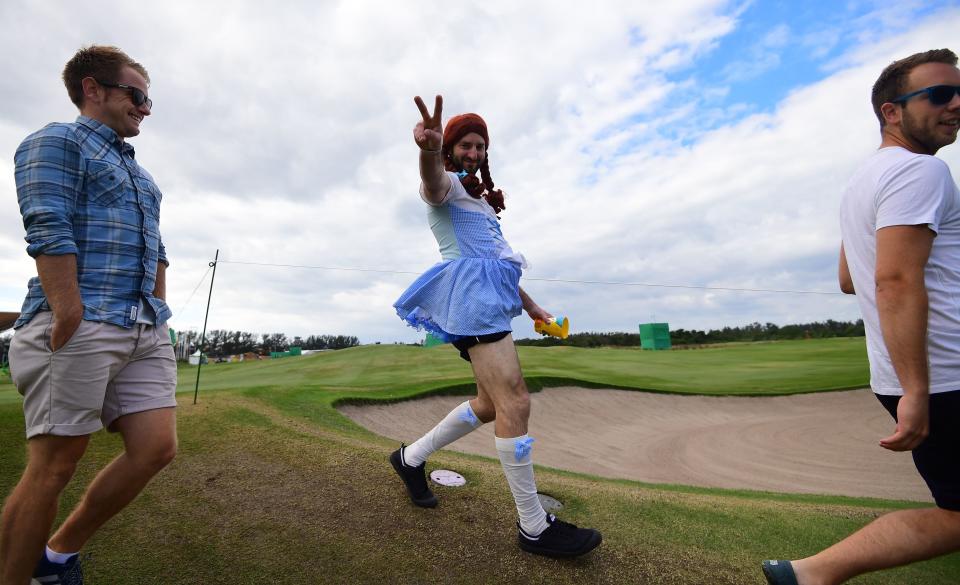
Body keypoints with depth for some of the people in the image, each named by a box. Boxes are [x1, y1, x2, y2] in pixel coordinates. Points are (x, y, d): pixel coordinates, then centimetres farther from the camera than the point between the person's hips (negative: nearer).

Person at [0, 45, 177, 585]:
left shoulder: (139, 172, 27)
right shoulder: (57, 141, 4)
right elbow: (50, 234, -10)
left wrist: (157, 309, 11)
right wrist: (71, 319, -18)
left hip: (147, 330, 7)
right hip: (79, 325, -7)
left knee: (157, 448, 1)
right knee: (53, 468, -1)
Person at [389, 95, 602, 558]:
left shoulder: (479, 197, 30)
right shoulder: (444, 183, 3)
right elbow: (432, 178, -25)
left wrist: (530, 305, 27)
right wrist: (429, 150, -48)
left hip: (489, 296, 10)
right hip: (471, 292, -10)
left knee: (492, 405, 12)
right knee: (514, 402, -14)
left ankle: (411, 457, 25)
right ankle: (534, 527, -1)